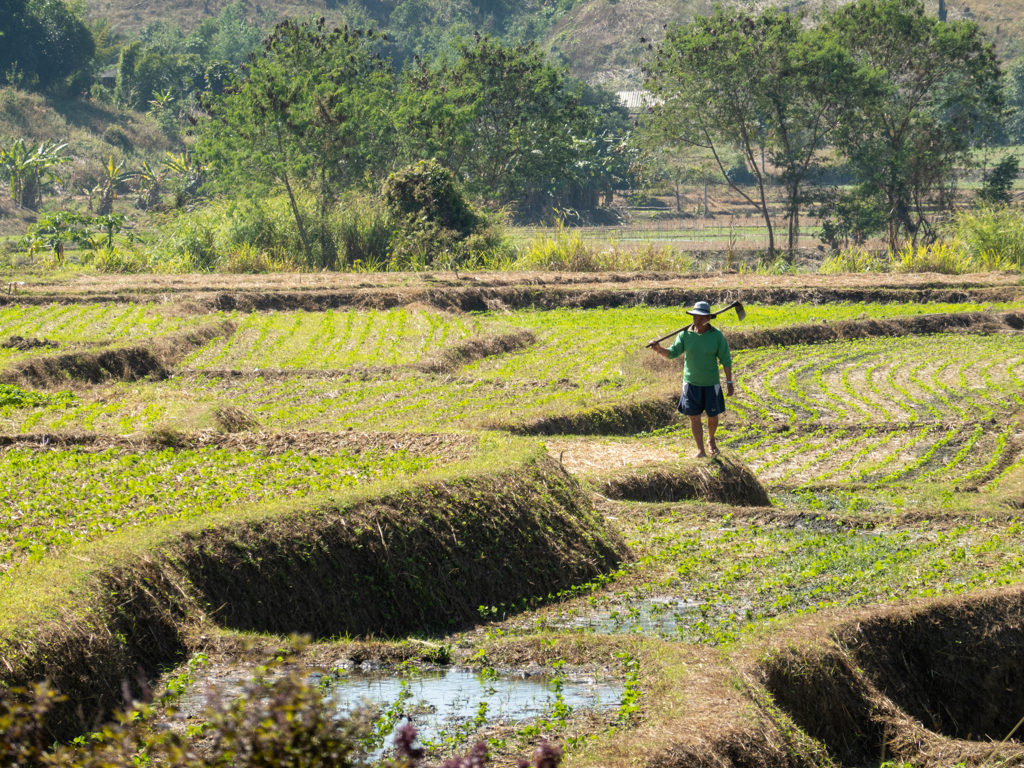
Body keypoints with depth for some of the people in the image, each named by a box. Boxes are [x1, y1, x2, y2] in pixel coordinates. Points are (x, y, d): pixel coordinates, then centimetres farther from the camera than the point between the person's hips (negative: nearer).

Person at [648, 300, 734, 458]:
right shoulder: (685, 335, -5)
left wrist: (729, 382, -5)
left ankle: (711, 440, 39)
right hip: (691, 383, 1)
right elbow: (672, 353, -5)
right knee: (694, 416, 0)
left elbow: (726, 360, -4)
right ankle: (700, 449, 9)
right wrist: (659, 349, -26)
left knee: (712, 415, 11)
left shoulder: (717, 336, -9)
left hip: (711, 384, -1)